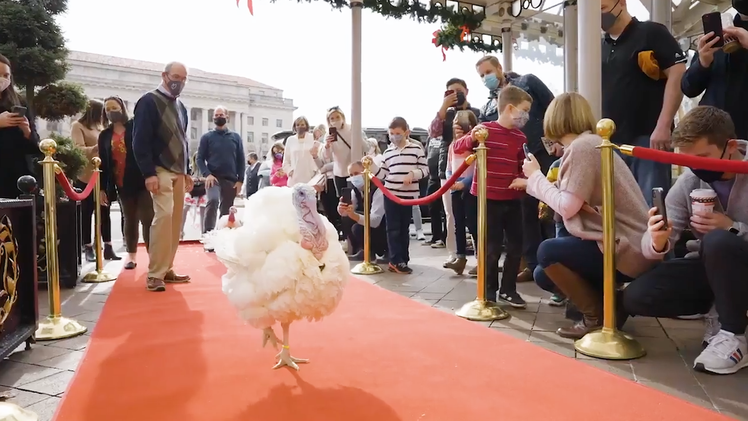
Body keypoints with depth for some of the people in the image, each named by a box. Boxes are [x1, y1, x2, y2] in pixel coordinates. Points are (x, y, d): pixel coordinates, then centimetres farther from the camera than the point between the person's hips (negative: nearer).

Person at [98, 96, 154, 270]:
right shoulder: (105, 135, 12)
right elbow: (103, 163, 12)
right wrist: (102, 188, 6)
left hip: (141, 180, -4)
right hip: (122, 185, 4)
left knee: (148, 219, -7)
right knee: (129, 220, 11)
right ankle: (131, 255, 18)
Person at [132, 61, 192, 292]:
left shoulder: (180, 107, 18)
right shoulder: (149, 101, -5)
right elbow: (140, 140, -12)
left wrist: (187, 171, 17)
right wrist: (149, 173, -19)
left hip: (178, 172, 8)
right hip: (160, 171, -7)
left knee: (176, 220, 5)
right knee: (164, 215, -17)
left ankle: (166, 269, 12)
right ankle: (155, 274, -12)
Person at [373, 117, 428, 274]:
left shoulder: (416, 148, 0)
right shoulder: (388, 152, 7)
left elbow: (425, 169, 0)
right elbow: (382, 174, 8)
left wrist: (413, 174, -17)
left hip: (409, 195, -1)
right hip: (390, 194, 1)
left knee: (404, 229, 10)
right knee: (393, 229, -1)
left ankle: (402, 260, 18)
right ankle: (397, 261, 2)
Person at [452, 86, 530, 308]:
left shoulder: (520, 137, 7)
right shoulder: (485, 129, -9)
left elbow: (522, 167, 16)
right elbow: (458, 148, -11)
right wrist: (471, 137, -30)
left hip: (512, 199, 6)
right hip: (488, 199, -6)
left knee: (516, 246, 10)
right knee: (492, 248, 0)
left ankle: (508, 289, 25)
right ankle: (489, 290, 17)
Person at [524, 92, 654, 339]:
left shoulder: (581, 146, -17)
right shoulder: (589, 144, 13)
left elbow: (567, 207, -21)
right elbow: (572, 202, 9)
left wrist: (535, 176, -8)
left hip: (626, 250, -9)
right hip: (622, 243, 9)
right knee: (544, 276, 8)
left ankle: (597, 317, -3)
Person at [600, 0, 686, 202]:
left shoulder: (652, 33, 0)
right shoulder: (600, 48, 17)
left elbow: (678, 75, -8)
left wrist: (663, 126, -17)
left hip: (647, 137, -6)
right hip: (610, 141, 6)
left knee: (652, 204, -8)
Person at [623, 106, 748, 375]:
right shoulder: (688, 182, -9)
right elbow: (652, 246, -12)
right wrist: (657, 242, -35)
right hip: (714, 269, 4)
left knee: (718, 241, -36)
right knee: (636, 297, -15)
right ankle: (719, 311, 4)